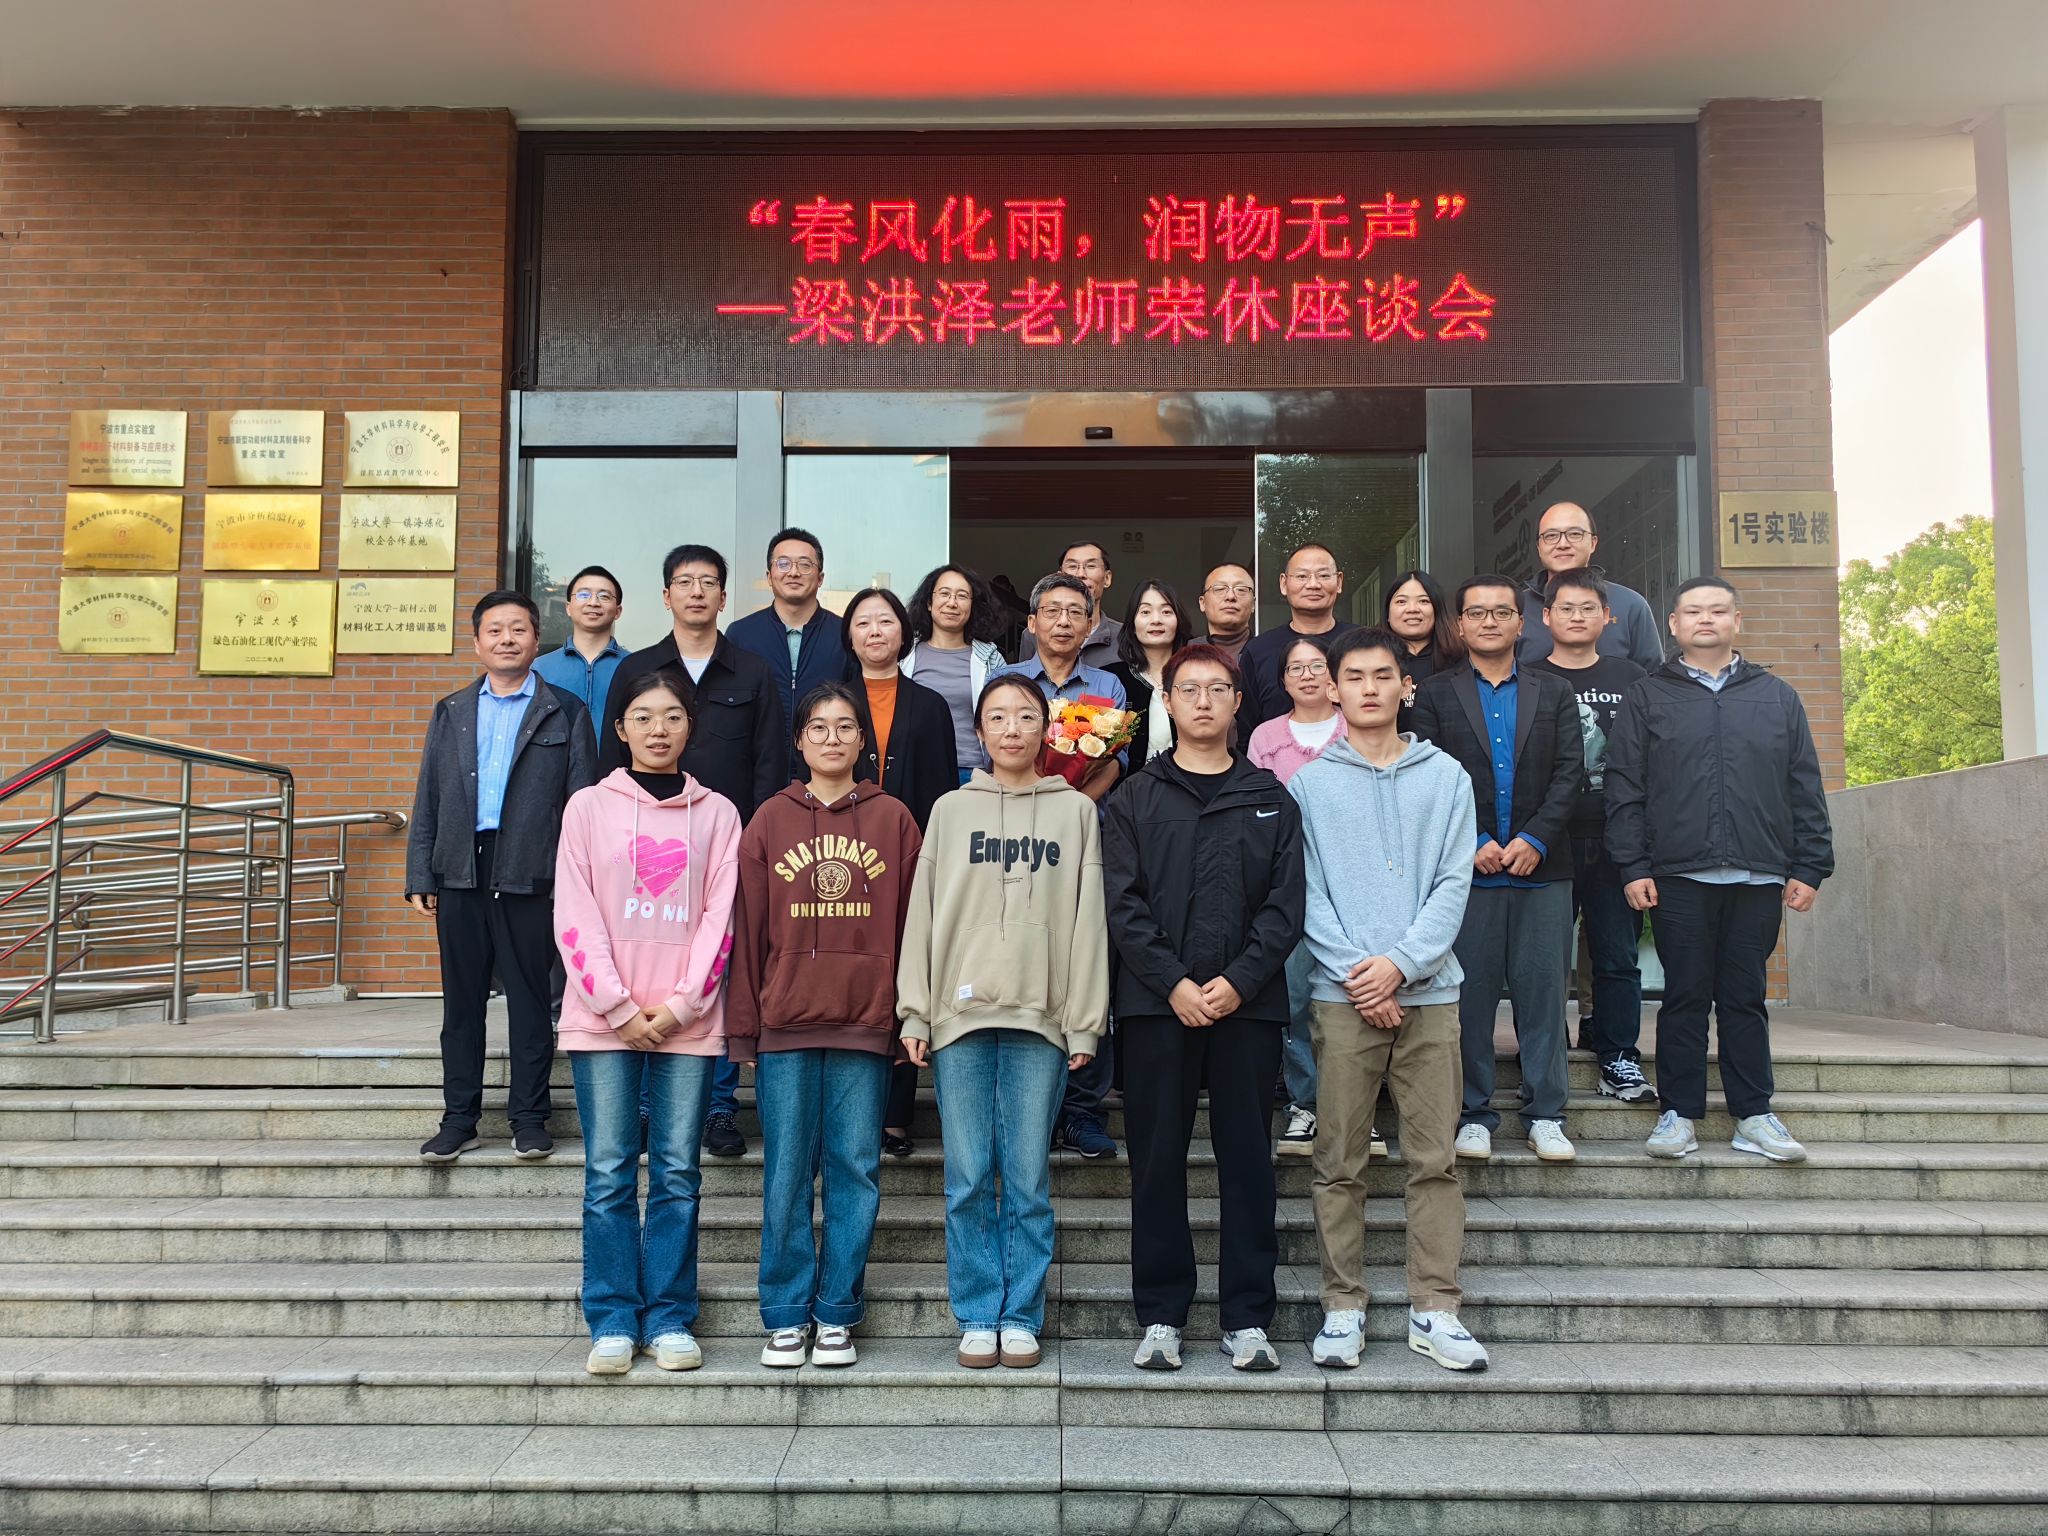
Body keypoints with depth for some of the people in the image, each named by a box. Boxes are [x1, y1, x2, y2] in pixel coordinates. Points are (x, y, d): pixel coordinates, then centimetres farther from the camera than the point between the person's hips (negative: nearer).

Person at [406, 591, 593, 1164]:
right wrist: (419, 875, 6)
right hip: (460, 873, 3)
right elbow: (427, 800, 13)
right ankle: (459, 1118, 17)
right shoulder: (451, 712, 15)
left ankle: (529, 1116, 12)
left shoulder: (565, 713, 6)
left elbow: (579, 802, 1)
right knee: (462, 998, 8)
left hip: (529, 874, -3)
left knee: (529, 997, 3)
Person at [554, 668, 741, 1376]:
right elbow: (575, 919, 0)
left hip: (687, 1021, 1)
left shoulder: (716, 813, 8)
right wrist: (620, 1007, -9)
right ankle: (613, 1323, 11)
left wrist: (679, 1007, -8)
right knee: (609, 1174, 1)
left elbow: (719, 917, 3)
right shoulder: (588, 807, 6)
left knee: (677, 1172, 3)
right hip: (603, 1019, 0)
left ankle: (670, 1320, 12)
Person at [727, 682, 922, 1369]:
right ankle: (786, 1316, 16)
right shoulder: (770, 821, 8)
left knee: (855, 1171, 4)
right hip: (784, 1027, 1)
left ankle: (837, 1314, 16)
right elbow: (748, 930, 7)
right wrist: (744, 1026, 3)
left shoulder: (892, 819, 7)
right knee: (786, 1175, 5)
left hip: (865, 1026, 0)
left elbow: (910, 924, 5)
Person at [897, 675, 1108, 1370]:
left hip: (1041, 1017, 0)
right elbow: (923, 915, 8)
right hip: (960, 1014, 1)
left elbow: (1087, 920, 5)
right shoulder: (951, 810, 10)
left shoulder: (1076, 811, 9)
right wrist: (915, 1013, 1)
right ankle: (977, 1316, 14)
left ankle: (1022, 1317, 14)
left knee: (1029, 1179, 3)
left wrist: (1085, 1021, -1)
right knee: (969, 1177, 3)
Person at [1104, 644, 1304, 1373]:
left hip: (1248, 1005, 1)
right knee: (1158, 1162, 4)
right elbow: (1122, 903, -1)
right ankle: (1161, 1315, 15)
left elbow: (1286, 903, 2)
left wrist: (1239, 980, -11)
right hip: (1155, 1005, 0)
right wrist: (1173, 982, -12)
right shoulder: (1134, 799, 8)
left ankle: (1248, 1318, 15)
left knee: (1248, 1161, 5)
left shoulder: (1270, 799, 10)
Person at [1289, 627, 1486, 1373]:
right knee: (1339, 1163, 3)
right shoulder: (1309, 782, 6)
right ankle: (1343, 1309, 13)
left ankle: (1436, 1310, 14)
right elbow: (1305, 893, 0)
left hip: (1429, 989, 1)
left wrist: (1400, 961, -10)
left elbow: (1453, 884, 1)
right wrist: (1356, 972, -10)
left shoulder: (1446, 776, 8)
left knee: (1434, 1159, 4)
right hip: (1343, 993, -1)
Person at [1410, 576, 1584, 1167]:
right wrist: (1472, 843, -10)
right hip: (1467, 869, -1)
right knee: (1470, 992, 2)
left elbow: (1570, 773, 4)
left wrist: (1535, 839, -9)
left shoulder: (1555, 692, 13)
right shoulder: (1435, 694, 8)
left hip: (1541, 868, 1)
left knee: (1543, 990, 3)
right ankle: (1474, 1113, 11)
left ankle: (1545, 1113, 13)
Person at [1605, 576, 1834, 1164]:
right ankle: (1678, 1113, 11)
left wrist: (1809, 868, 4)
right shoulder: (1646, 698, 8)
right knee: (1685, 997, 3)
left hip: (1758, 877, 2)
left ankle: (1754, 1115, 15)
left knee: (1746, 998, 7)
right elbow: (1624, 789, 2)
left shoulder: (1776, 697, 13)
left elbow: (1806, 790, 11)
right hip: (1678, 877, -2)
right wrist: (1633, 867, -6)